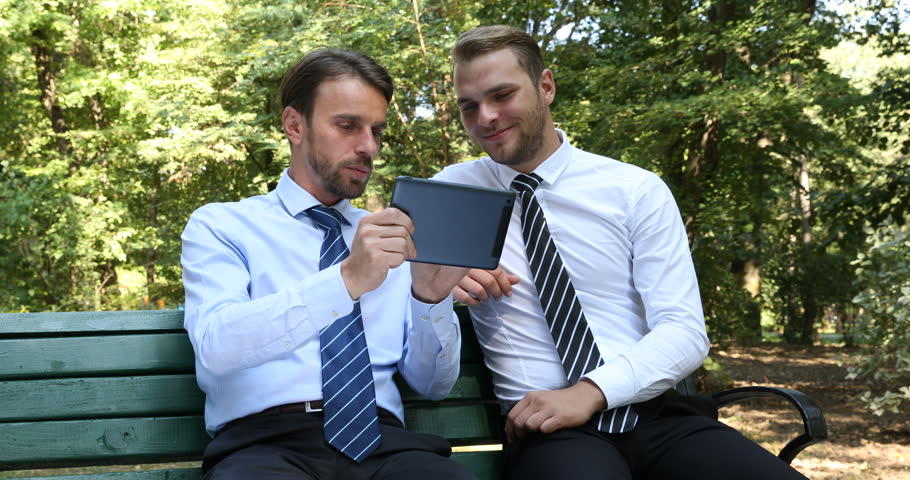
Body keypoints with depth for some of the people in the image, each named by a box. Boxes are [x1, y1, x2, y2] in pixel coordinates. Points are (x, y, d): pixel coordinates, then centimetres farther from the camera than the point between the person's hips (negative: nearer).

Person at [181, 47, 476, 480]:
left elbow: (434, 384, 14)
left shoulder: (393, 240, 19)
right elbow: (215, 345, -12)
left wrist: (430, 297, -5)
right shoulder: (219, 226, 8)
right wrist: (347, 280, -24)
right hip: (265, 443, -2)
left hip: (382, 442, 3)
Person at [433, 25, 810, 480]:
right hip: (543, 423, -2)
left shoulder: (637, 190, 5)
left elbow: (686, 333, -1)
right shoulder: (450, 191, 10)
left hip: (655, 415, 2)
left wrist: (591, 390, -17)